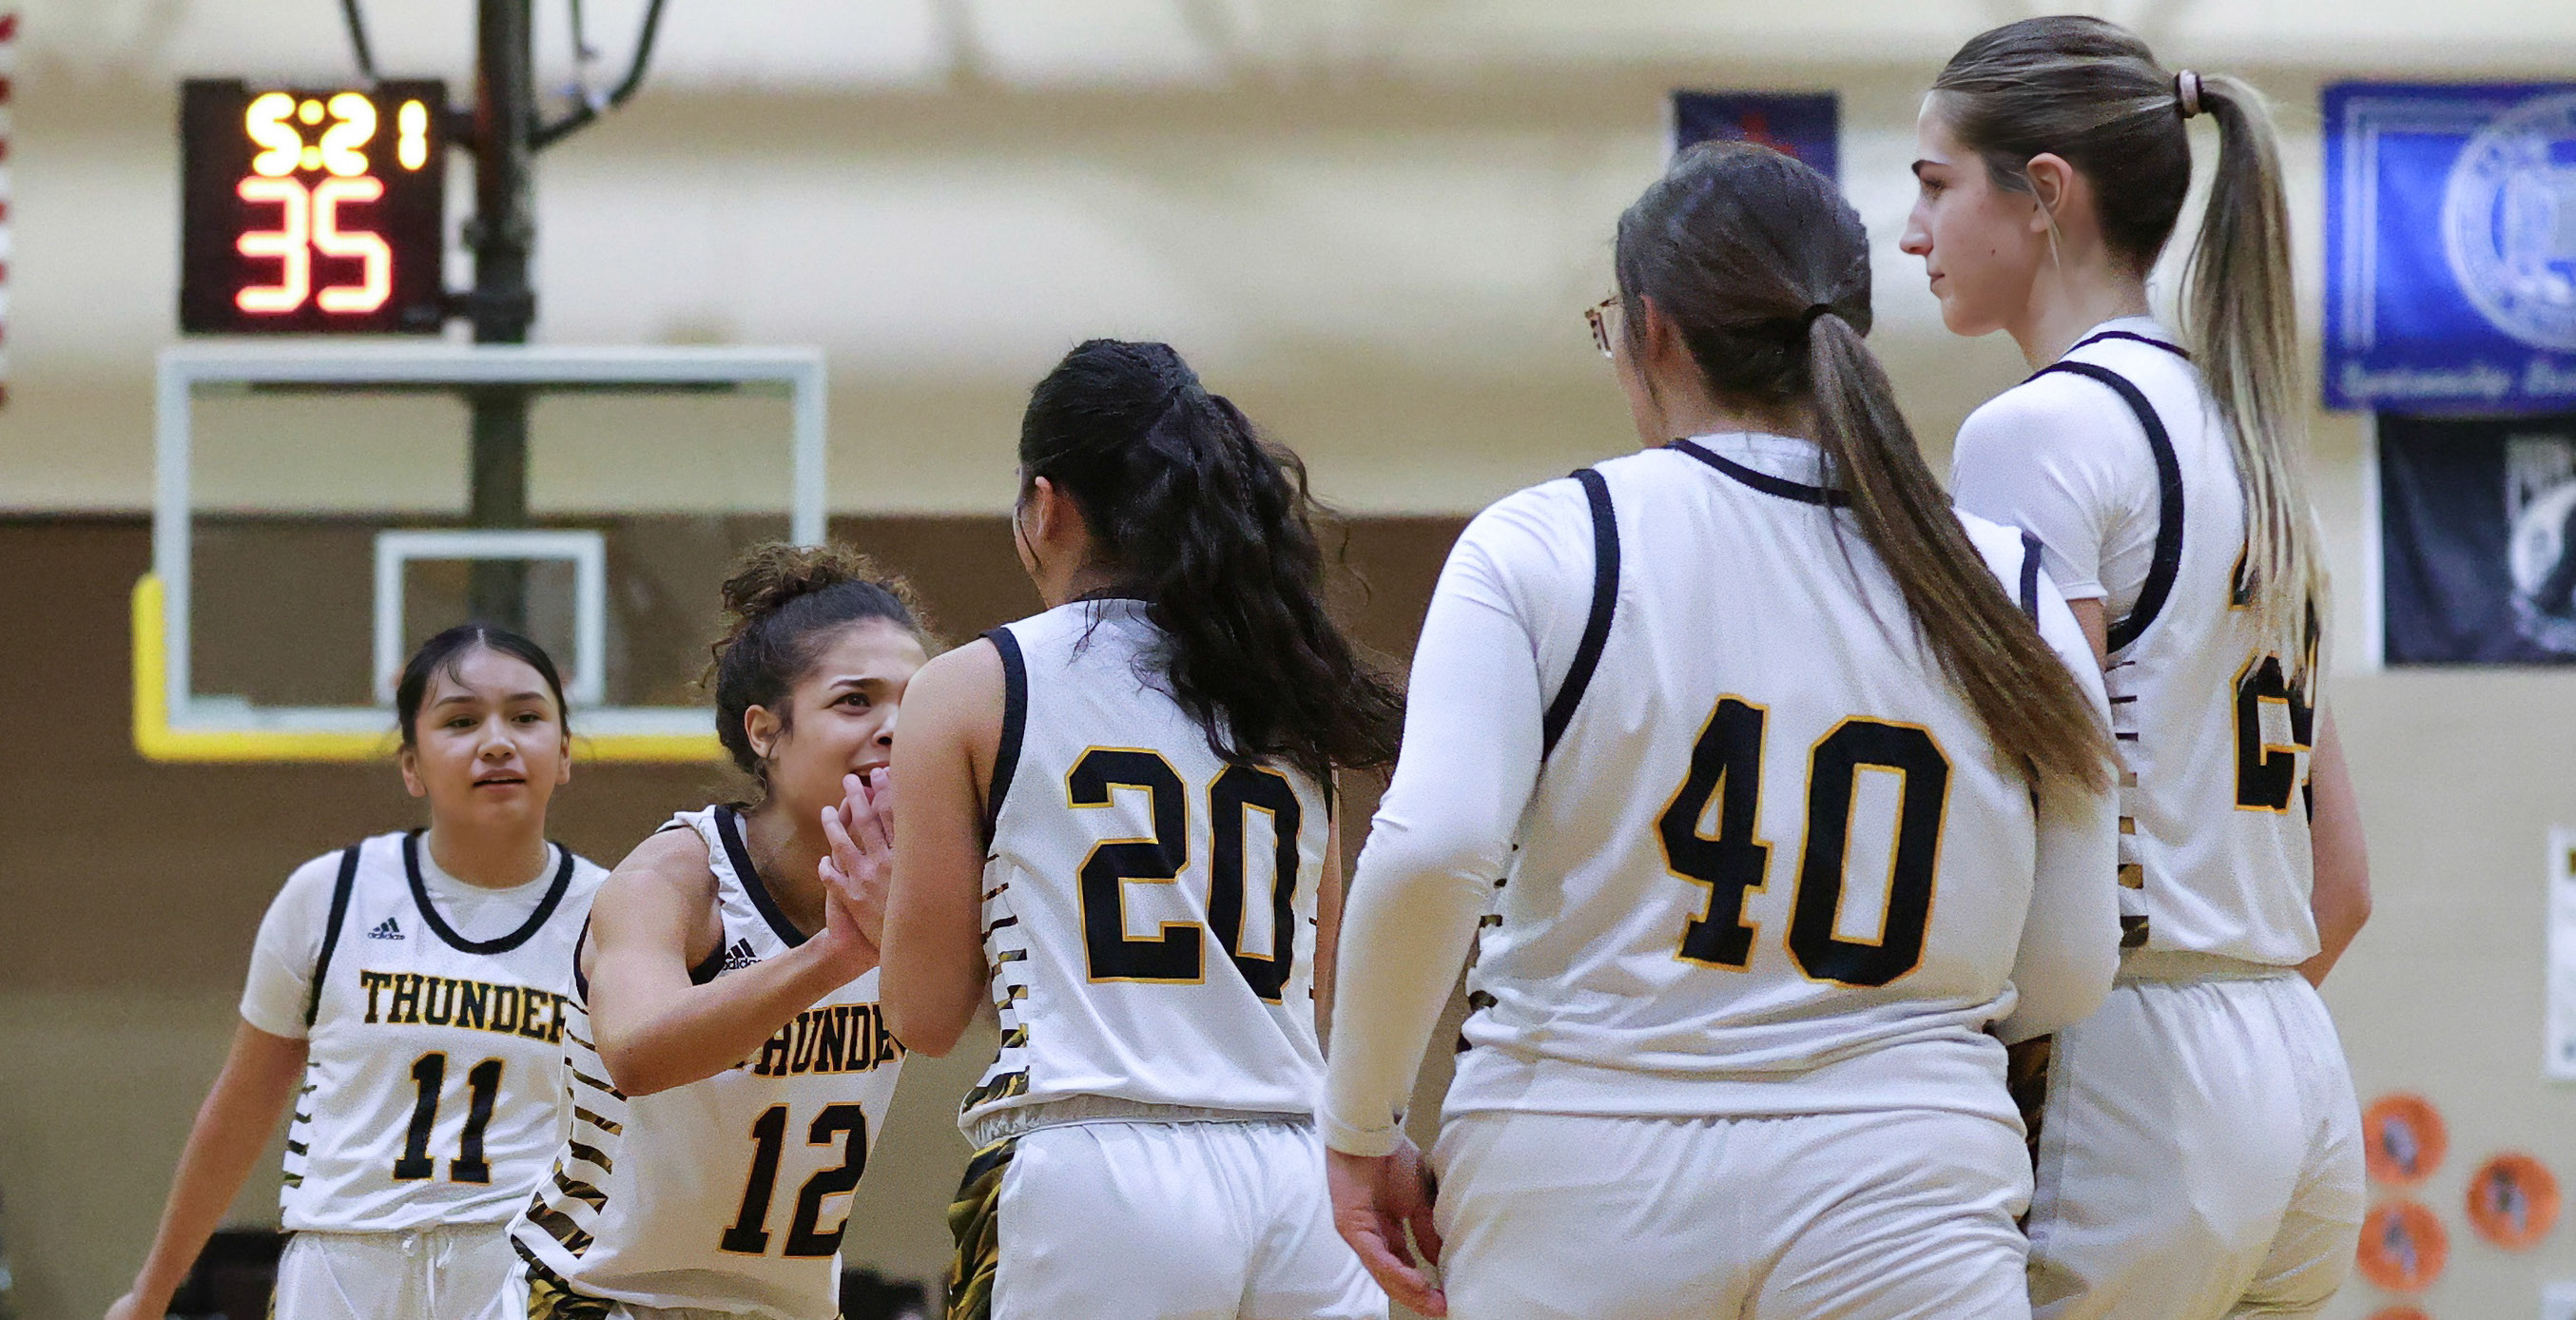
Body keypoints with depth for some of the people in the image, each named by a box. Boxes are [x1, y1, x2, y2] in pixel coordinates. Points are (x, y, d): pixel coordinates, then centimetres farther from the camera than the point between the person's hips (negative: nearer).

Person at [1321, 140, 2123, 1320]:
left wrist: (1362, 1131, -2)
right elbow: (2067, 976, 7)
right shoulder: (2009, 593, 6)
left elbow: (1430, 848, -14)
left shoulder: (1542, 548, -1)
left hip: (1579, 1184, 0)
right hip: (1899, 1197, 0)